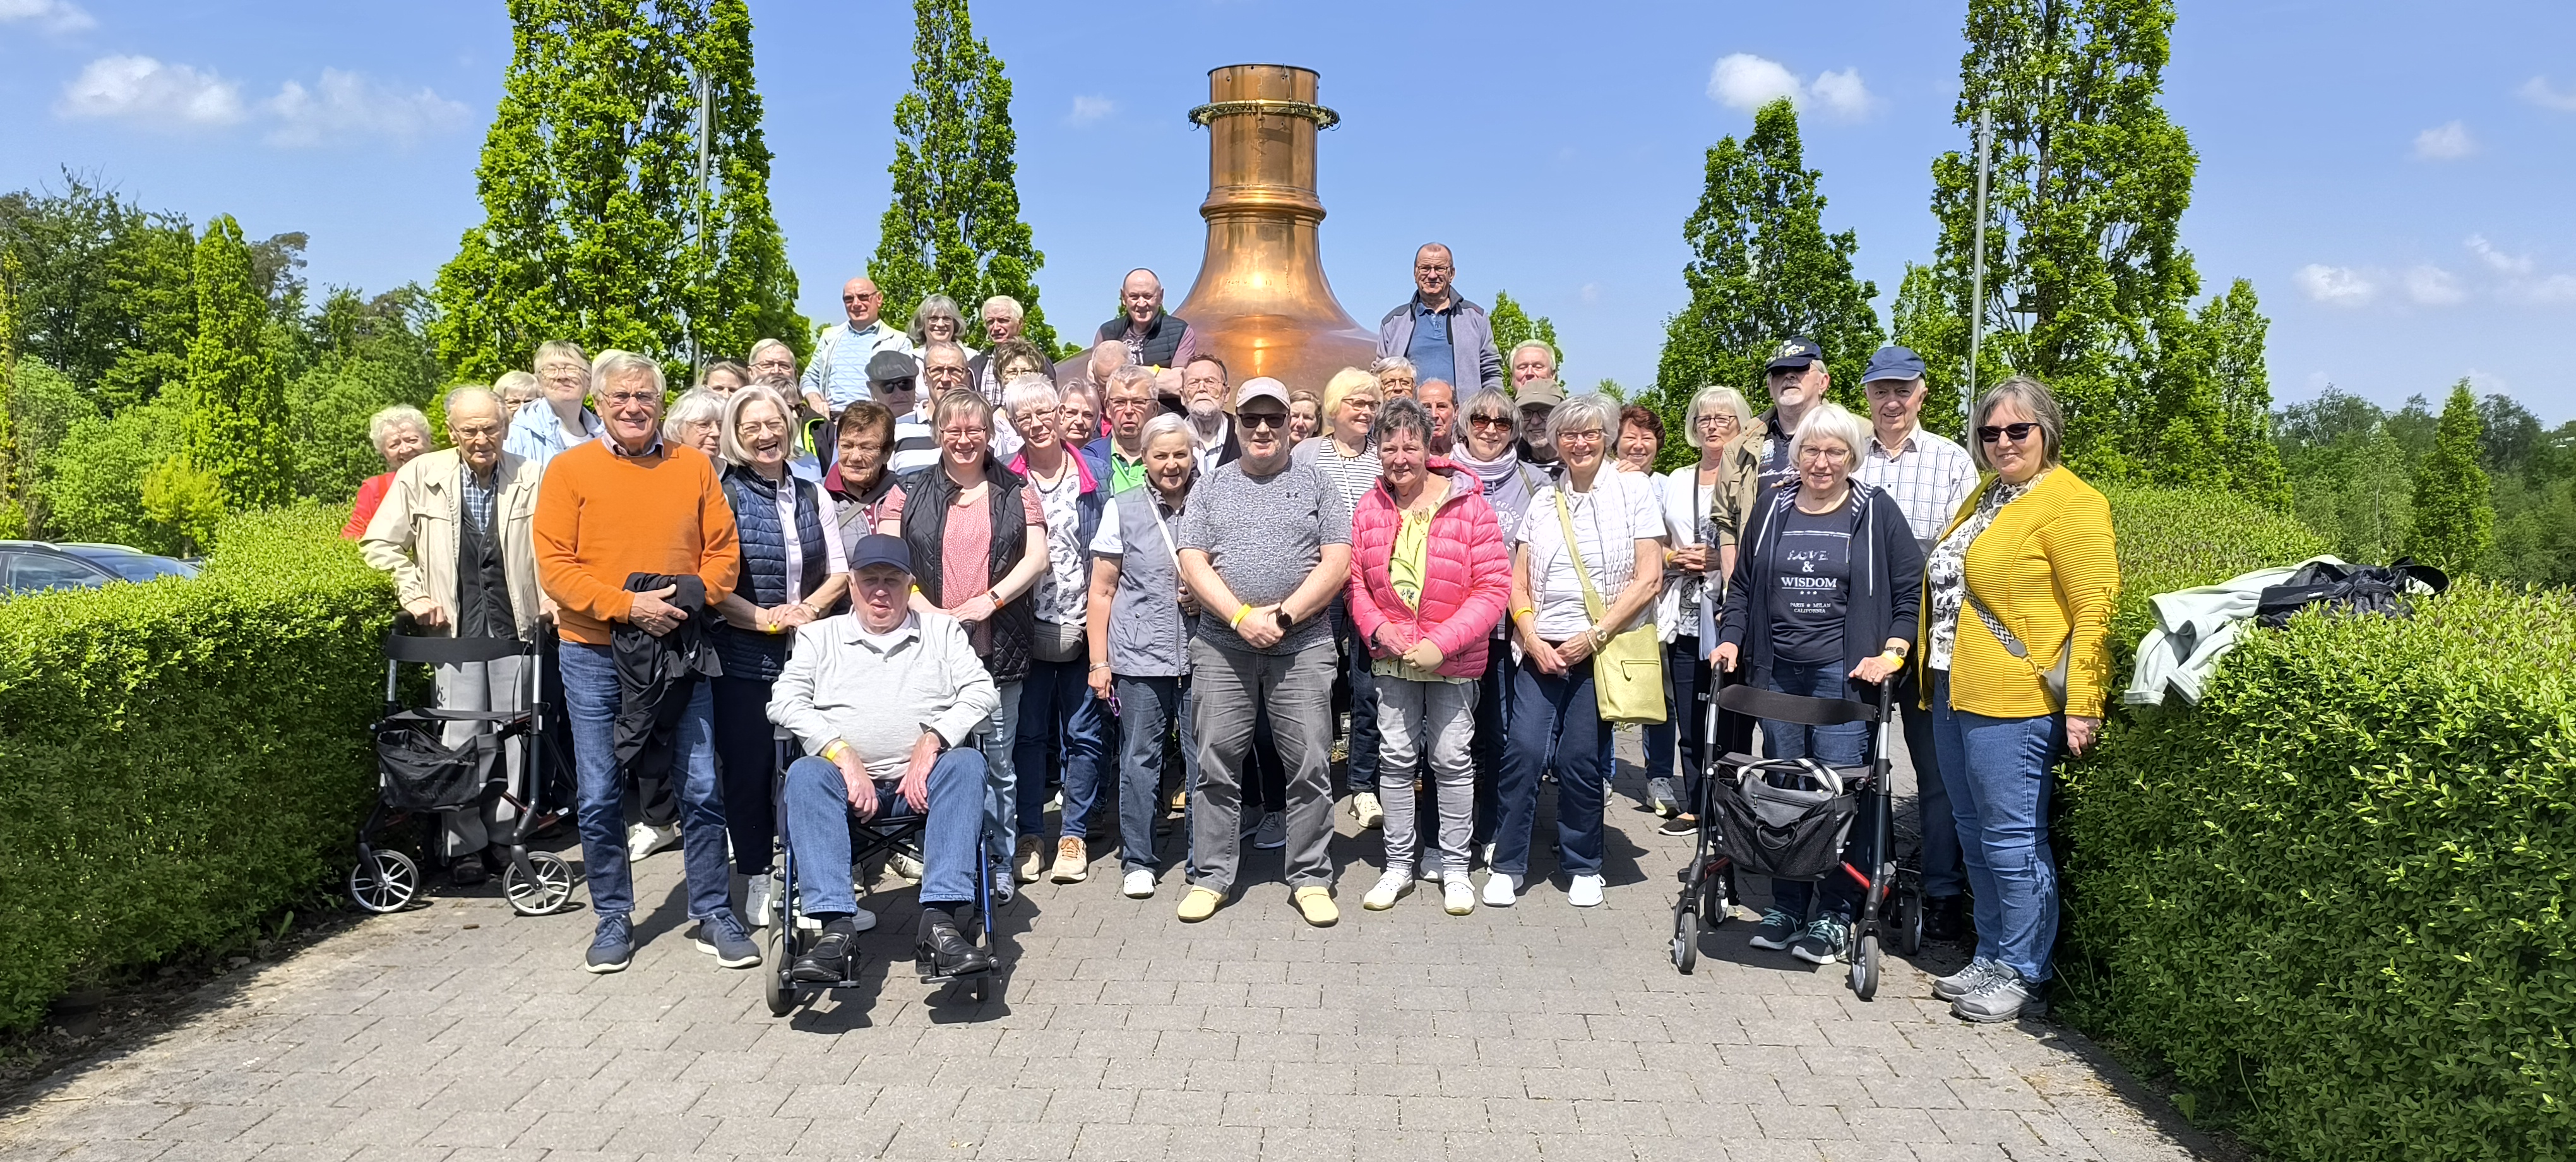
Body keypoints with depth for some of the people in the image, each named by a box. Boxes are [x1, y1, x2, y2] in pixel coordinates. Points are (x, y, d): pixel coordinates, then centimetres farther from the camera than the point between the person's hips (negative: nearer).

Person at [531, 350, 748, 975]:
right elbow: (555, 566, -7)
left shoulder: (693, 467, 6)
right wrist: (627, 605, -17)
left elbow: (723, 550, 5)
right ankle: (613, 918, 21)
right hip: (595, 653, -1)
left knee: (700, 787, 3)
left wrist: (690, 599, -13)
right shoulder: (570, 470, 0)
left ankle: (712, 914, 16)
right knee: (600, 795, 6)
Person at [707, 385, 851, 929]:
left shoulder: (812, 497, 10)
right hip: (744, 658, -3)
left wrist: (808, 609, -6)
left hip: (807, 654, 3)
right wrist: (767, 618, -15)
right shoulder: (724, 497, -3)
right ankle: (756, 880, 18)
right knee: (748, 767, 4)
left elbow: (839, 573, 11)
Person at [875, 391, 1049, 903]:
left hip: (998, 647, 0)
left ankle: (999, 866, 15)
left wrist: (988, 601, -12)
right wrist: (932, 613, -11)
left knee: (998, 760, 5)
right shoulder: (910, 491, 10)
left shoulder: (1016, 491, 10)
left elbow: (1036, 558, 2)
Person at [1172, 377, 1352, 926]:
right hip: (1222, 647, 1)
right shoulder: (1212, 488, 12)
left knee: (1310, 766, 0)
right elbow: (1193, 563, 2)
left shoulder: (1316, 485, 9)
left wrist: (1282, 617, -11)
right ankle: (1210, 876, 15)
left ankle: (1311, 878, 11)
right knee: (1217, 764, 4)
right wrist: (1242, 618, -12)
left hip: (1302, 647, -1)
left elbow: (1336, 563, -1)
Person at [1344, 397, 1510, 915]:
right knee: (1396, 758, 9)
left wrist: (1442, 642, -20)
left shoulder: (1468, 504, -12)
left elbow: (1494, 587, -13)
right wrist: (1378, 629, -13)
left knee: (1451, 758, 4)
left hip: (1454, 659, -3)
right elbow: (1356, 581, 5)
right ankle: (1398, 864, 22)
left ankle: (1455, 867, 19)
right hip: (1392, 658, 3)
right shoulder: (1369, 508, -1)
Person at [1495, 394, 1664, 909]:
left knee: (1580, 759, -1)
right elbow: (1518, 582, 10)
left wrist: (1593, 636, -10)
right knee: (1524, 749, -8)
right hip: (1542, 649, 3)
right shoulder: (1544, 500, 12)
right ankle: (1507, 864, 4)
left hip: (1604, 649, -2)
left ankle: (1583, 867, 17)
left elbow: (1649, 580, -5)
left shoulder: (1634, 490, 2)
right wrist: (1533, 640, -5)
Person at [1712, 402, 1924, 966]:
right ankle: (1785, 905, 17)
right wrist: (1731, 639, 5)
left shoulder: (1875, 512, 2)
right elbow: (1742, 586, 18)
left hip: (1845, 673, -3)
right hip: (1777, 672, 4)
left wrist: (1892, 652, -9)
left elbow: (1912, 590, 2)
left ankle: (1836, 914, 5)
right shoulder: (1772, 508, 12)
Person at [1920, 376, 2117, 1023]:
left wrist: (2083, 707, -20)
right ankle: (1991, 958, 27)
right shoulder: (1986, 495, 16)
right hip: (1955, 695, 9)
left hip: (2012, 703, -9)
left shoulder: (2069, 503, -11)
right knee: (1975, 835, 15)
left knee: (2011, 841, -1)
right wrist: (1935, 674, 23)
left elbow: (2095, 610, -15)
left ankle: (2021, 975, 11)